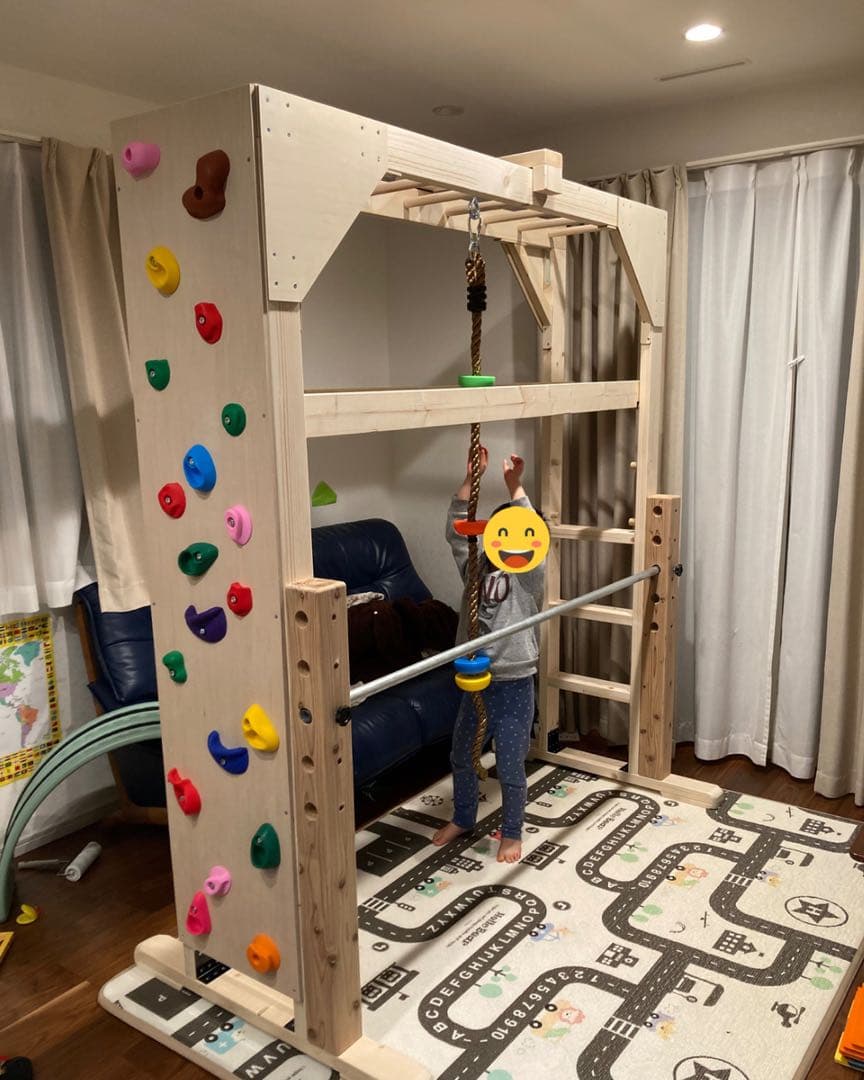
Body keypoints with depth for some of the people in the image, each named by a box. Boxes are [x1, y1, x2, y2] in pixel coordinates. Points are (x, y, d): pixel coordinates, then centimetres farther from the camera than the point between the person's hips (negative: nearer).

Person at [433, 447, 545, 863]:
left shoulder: (529, 575, -7)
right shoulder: (475, 570, 4)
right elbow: (455, 530, -6)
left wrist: (514, 485, -28)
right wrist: (472, 477, -13)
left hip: (514, 684, -4)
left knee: (510, 767, 8)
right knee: (462, 756, 19)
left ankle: (511, 833, 31)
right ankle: (462, 819, 43)